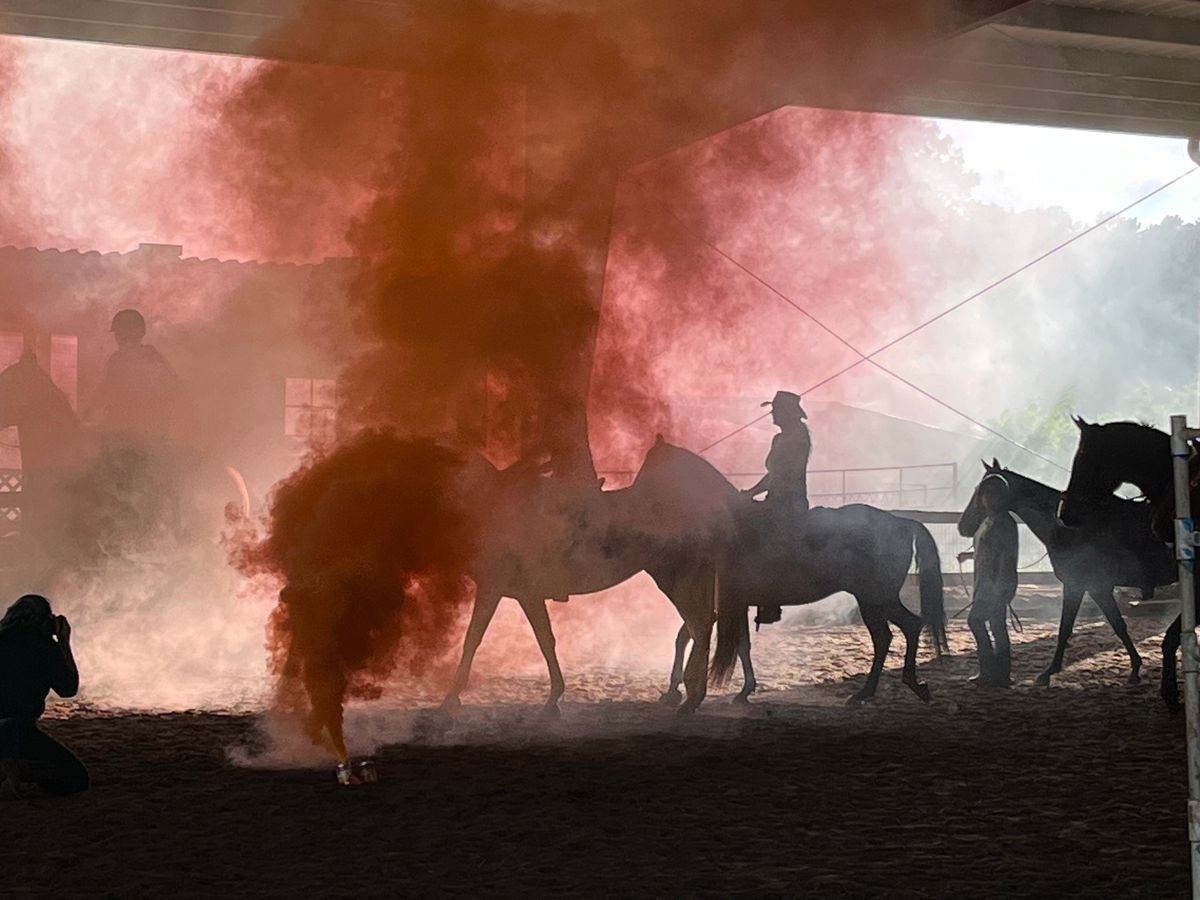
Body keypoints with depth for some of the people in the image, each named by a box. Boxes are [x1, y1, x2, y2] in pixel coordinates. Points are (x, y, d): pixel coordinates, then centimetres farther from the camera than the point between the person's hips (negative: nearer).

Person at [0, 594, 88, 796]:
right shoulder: (45, 647, -5)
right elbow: (69, 688, 9)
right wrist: (64, 643, 12)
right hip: (17, 732, -6)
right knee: (76, 778, 2)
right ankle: (18, 770, -20)